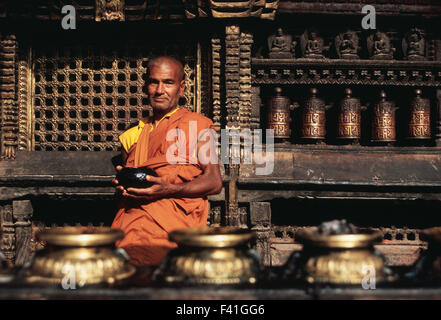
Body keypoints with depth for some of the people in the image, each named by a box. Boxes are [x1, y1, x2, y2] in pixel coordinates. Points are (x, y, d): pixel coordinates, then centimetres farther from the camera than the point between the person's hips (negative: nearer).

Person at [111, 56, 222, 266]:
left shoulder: (197, 125, 13)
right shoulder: (132, 135, 26)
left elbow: (214, 182, 3)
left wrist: (168, 190, -11)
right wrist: (121, 185, 8)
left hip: (176, 210, -4)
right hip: (132, 212, 4)